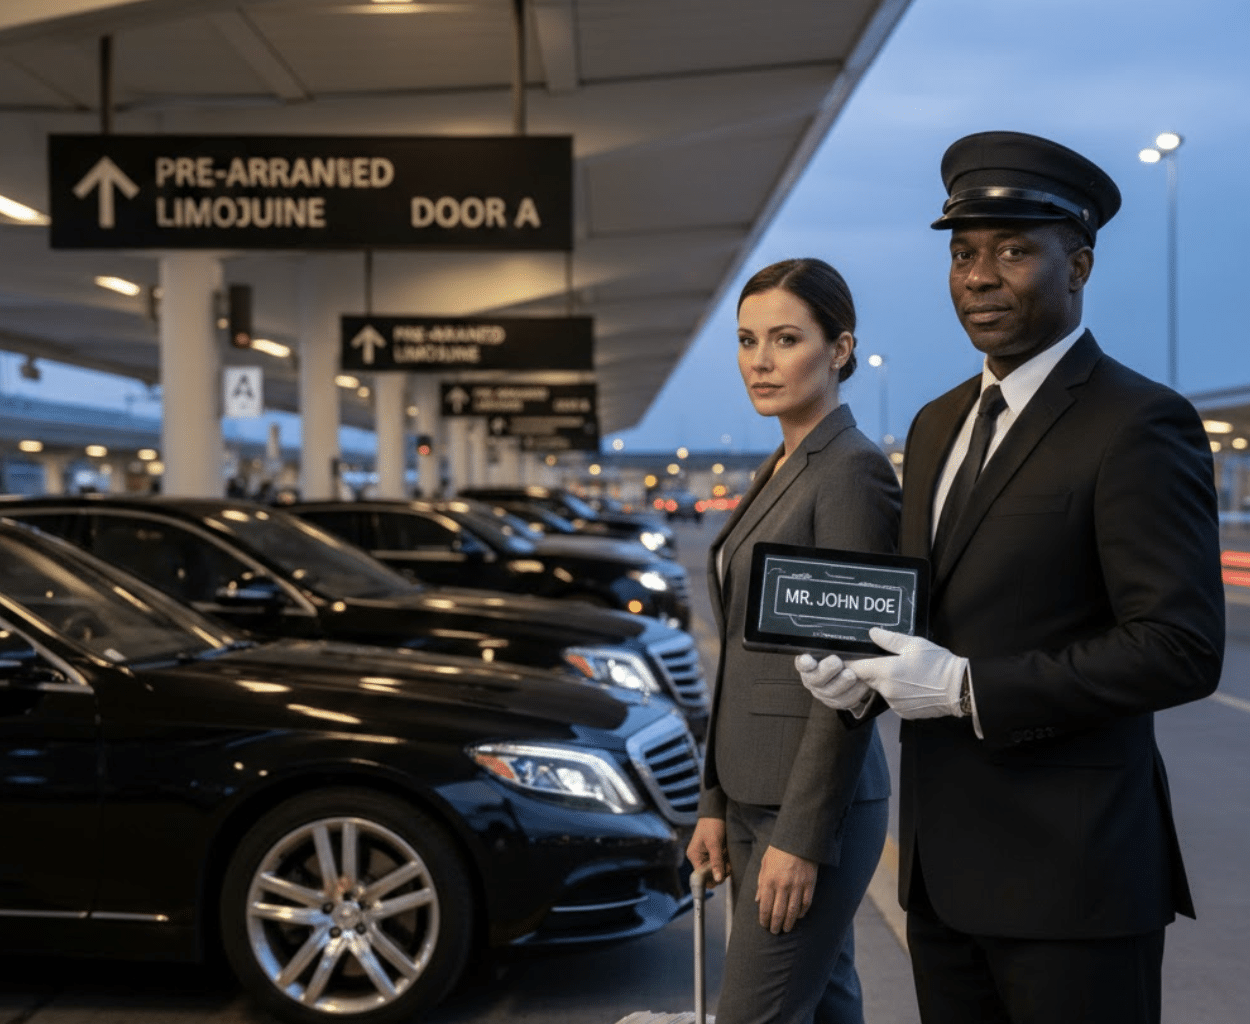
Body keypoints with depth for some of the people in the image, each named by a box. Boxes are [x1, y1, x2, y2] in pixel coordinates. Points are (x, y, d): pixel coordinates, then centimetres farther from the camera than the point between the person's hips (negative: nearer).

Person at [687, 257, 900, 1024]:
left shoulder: (853, 470, -15)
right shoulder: (781, 470, 13)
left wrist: (800, 837, -19)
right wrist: (718, 802, 14)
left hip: (816, 801, -9)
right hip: (758, 791, 9)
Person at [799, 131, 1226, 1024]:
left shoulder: (1139, 425, -12)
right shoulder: (939, 423, 13)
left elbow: (1182, 647, -18)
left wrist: (969, 689, -20)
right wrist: (859, 670, -1)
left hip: (1070, 877, -7)